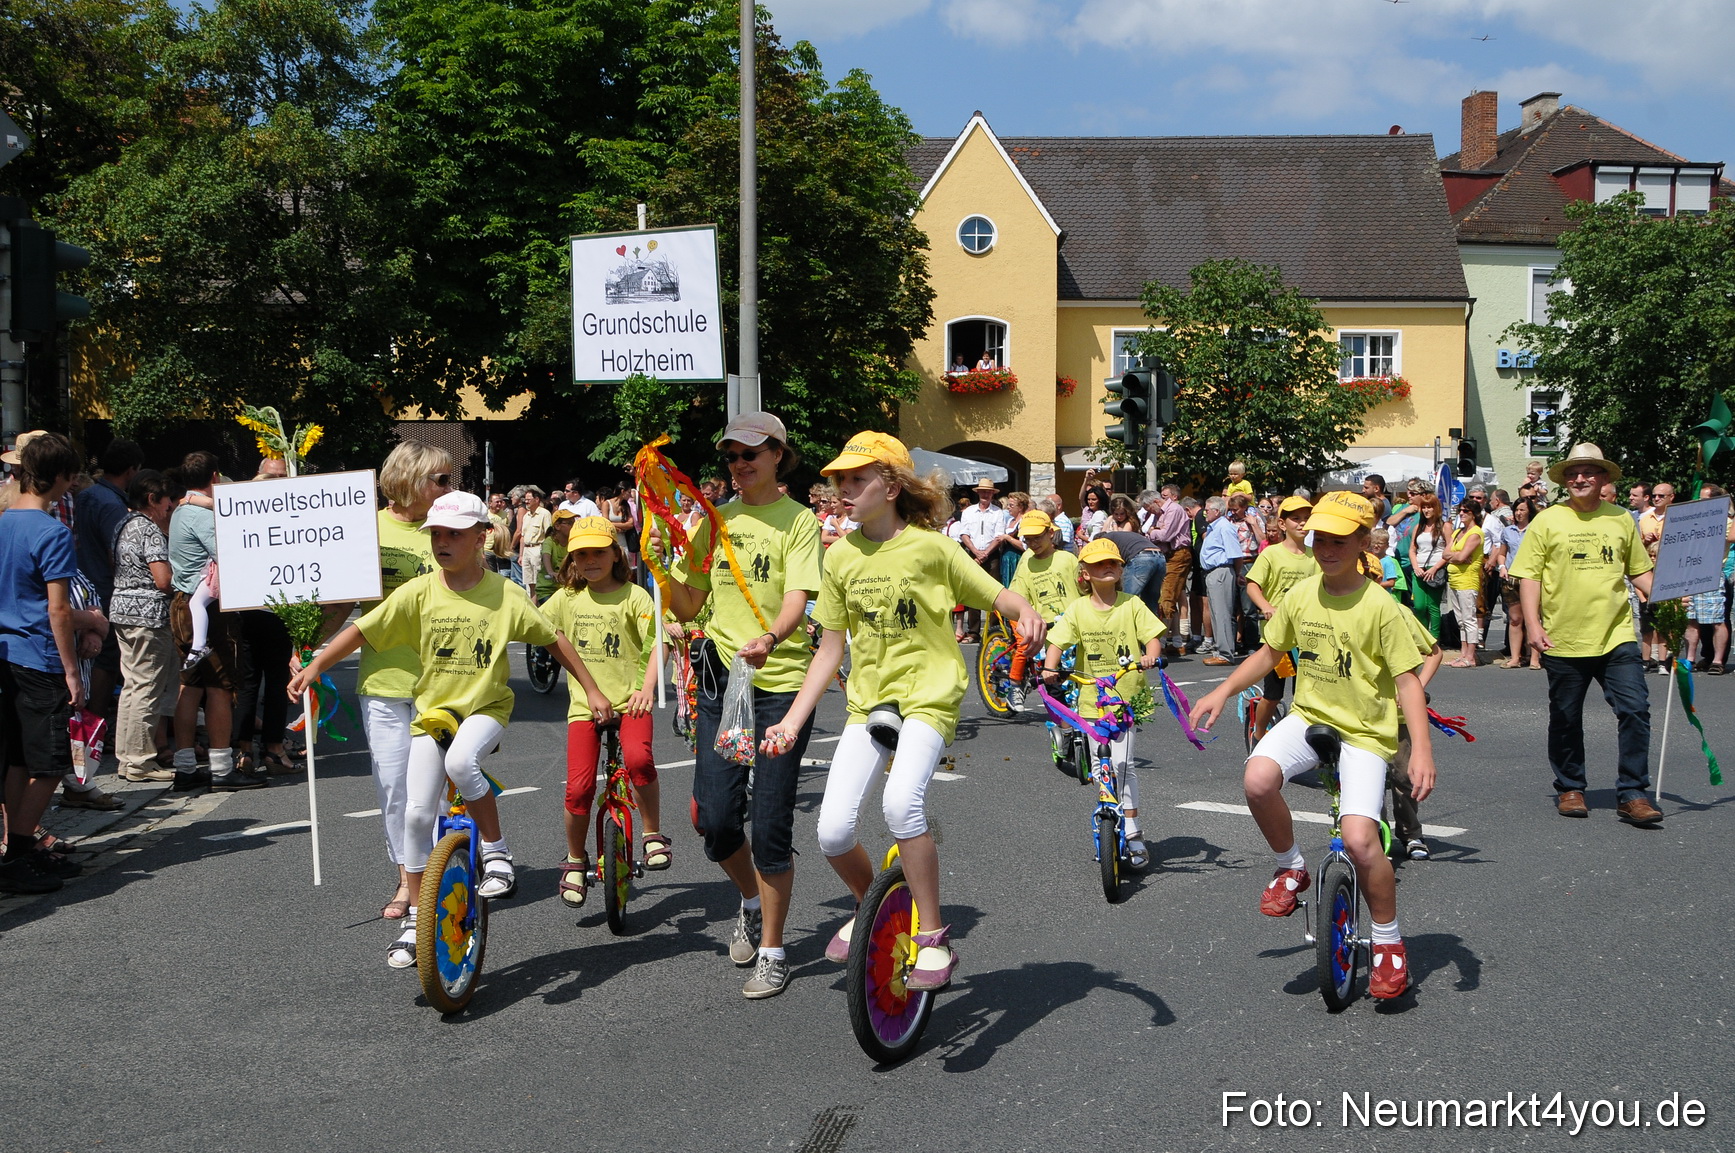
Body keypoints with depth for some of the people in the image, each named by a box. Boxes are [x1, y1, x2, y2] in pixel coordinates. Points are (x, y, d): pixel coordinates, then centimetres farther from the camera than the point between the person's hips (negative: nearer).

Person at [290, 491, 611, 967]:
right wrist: (314, 667, -7)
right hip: (431, 711, 3)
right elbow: (362, 630, 1)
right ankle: (417, 918, 13)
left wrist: (593, 691, 3)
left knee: (460, 761, -35)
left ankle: (497, 851, -11)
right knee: (417, 814, -4)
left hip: (484, 708, -2)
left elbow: (553, 641, 1)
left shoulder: (503, 595, -8)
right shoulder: (418, 593, -5)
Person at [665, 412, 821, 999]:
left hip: (781, 681, -4)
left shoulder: (798, 520, -2)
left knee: (771, 827, -2)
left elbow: (797, 599, -16)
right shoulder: (715, 520, 11)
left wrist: (771, 638, -36)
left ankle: (772, 952, 16)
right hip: (721, 678, 4)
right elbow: (687, 607, 12)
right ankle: (752, 901, 32)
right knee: (715, 816, 0)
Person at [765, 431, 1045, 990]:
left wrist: (1027, 614, -26)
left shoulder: (929, 546, -6)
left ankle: (934, 935, -13)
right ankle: (871, 904, 24)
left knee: (901, 802, -31)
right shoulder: (840, 557, 5)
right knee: (833, 830, -10)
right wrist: (792, 720, 4)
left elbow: (1000, 595, -2)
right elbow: (830, 650, 9)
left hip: (928, 696, -4)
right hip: (868, 702, 4)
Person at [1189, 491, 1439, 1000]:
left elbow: (1407, 680, -13)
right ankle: (1291, 867, 3)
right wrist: (1222, 692, 6)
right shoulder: (1301, 596, 2)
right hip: (1310, 716, 4)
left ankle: (1389, 943, 7)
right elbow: (1268, 652, 16)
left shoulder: (1380, 607, -13)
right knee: (1257, 780, -28)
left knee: (1359, 841, -20)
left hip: (1364, 732, -4)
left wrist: (1421, 749, -23)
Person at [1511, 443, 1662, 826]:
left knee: (1635, 710, -8)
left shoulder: (1621, 520, 9)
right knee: (1566, 719, 9)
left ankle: (1632, 794, 1)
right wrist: (1532, 623, -10)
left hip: (1616, 637, 1)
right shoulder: (1547, 521, 2)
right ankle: (1570, 789, 26)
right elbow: (1529, 576, -1)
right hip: (1563, 640, -1)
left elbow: (1640, 572, 16)